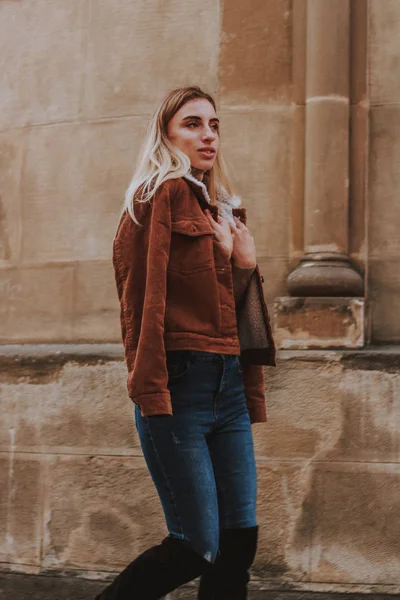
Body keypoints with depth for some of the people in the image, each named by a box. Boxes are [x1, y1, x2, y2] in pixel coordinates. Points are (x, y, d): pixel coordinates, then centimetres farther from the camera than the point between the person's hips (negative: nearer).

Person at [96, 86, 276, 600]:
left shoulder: (224, 210, 20)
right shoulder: (163, 195, -4)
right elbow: (144, 298, -13)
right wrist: (151, 392, -19)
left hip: (228, 385, 8)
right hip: (179, 383, -8)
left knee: (240, 542, 4)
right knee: (198, 546, -7)